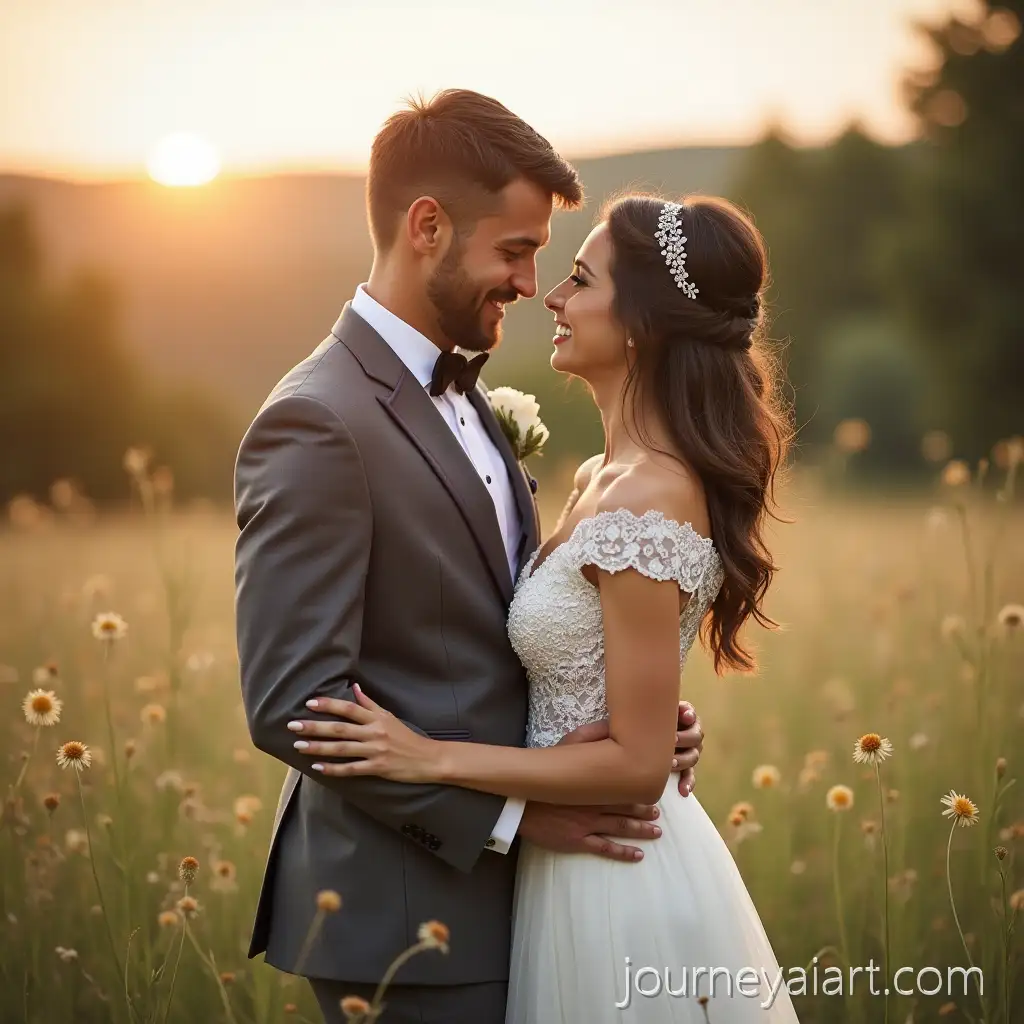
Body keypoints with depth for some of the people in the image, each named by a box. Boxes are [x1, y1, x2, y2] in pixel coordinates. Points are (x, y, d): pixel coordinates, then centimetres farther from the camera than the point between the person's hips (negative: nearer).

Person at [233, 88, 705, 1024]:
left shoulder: (465, 399, 11)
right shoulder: (316, 426, -18)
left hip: (492, 893, 9)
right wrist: (510, 811, -19)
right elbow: (292, 704, -22)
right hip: (408, 920, -8)